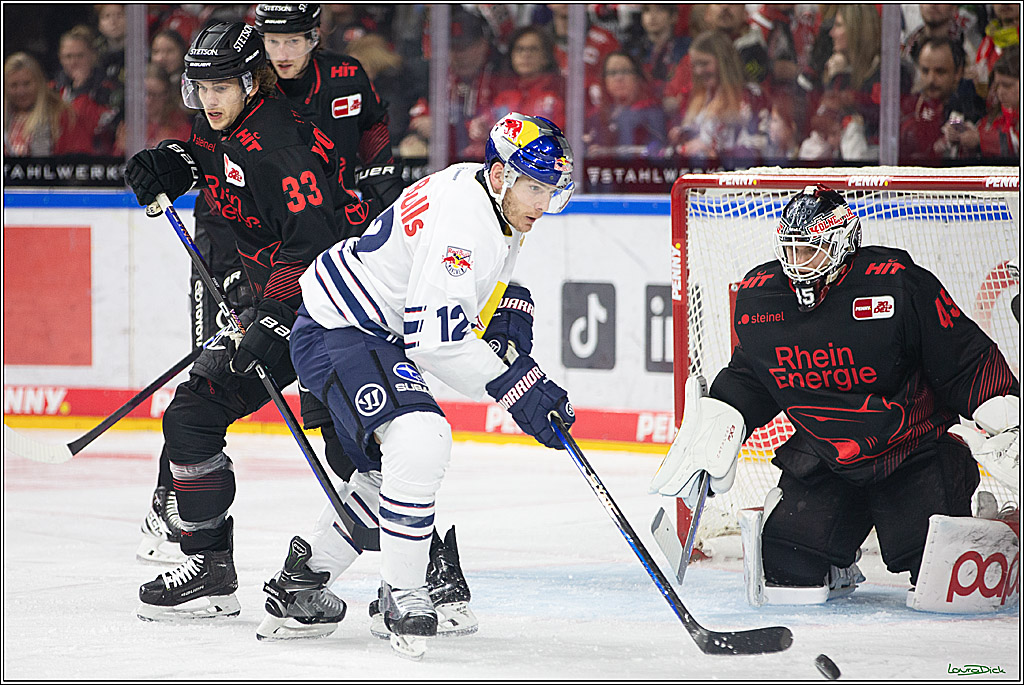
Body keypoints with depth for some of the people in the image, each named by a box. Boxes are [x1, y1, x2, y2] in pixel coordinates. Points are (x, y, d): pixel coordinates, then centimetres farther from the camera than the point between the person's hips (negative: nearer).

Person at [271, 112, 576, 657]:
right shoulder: (462, 217, -27)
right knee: (419, 440, -30)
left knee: (392, 471, 21)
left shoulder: (493, 198, 4)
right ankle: (402, 593, -21)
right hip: (336, 333, -11)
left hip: (379, 335, 11)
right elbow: (434, 335, -32)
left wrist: (509, 311, 6)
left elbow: (484, 273, 27)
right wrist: (516, 386, -28)